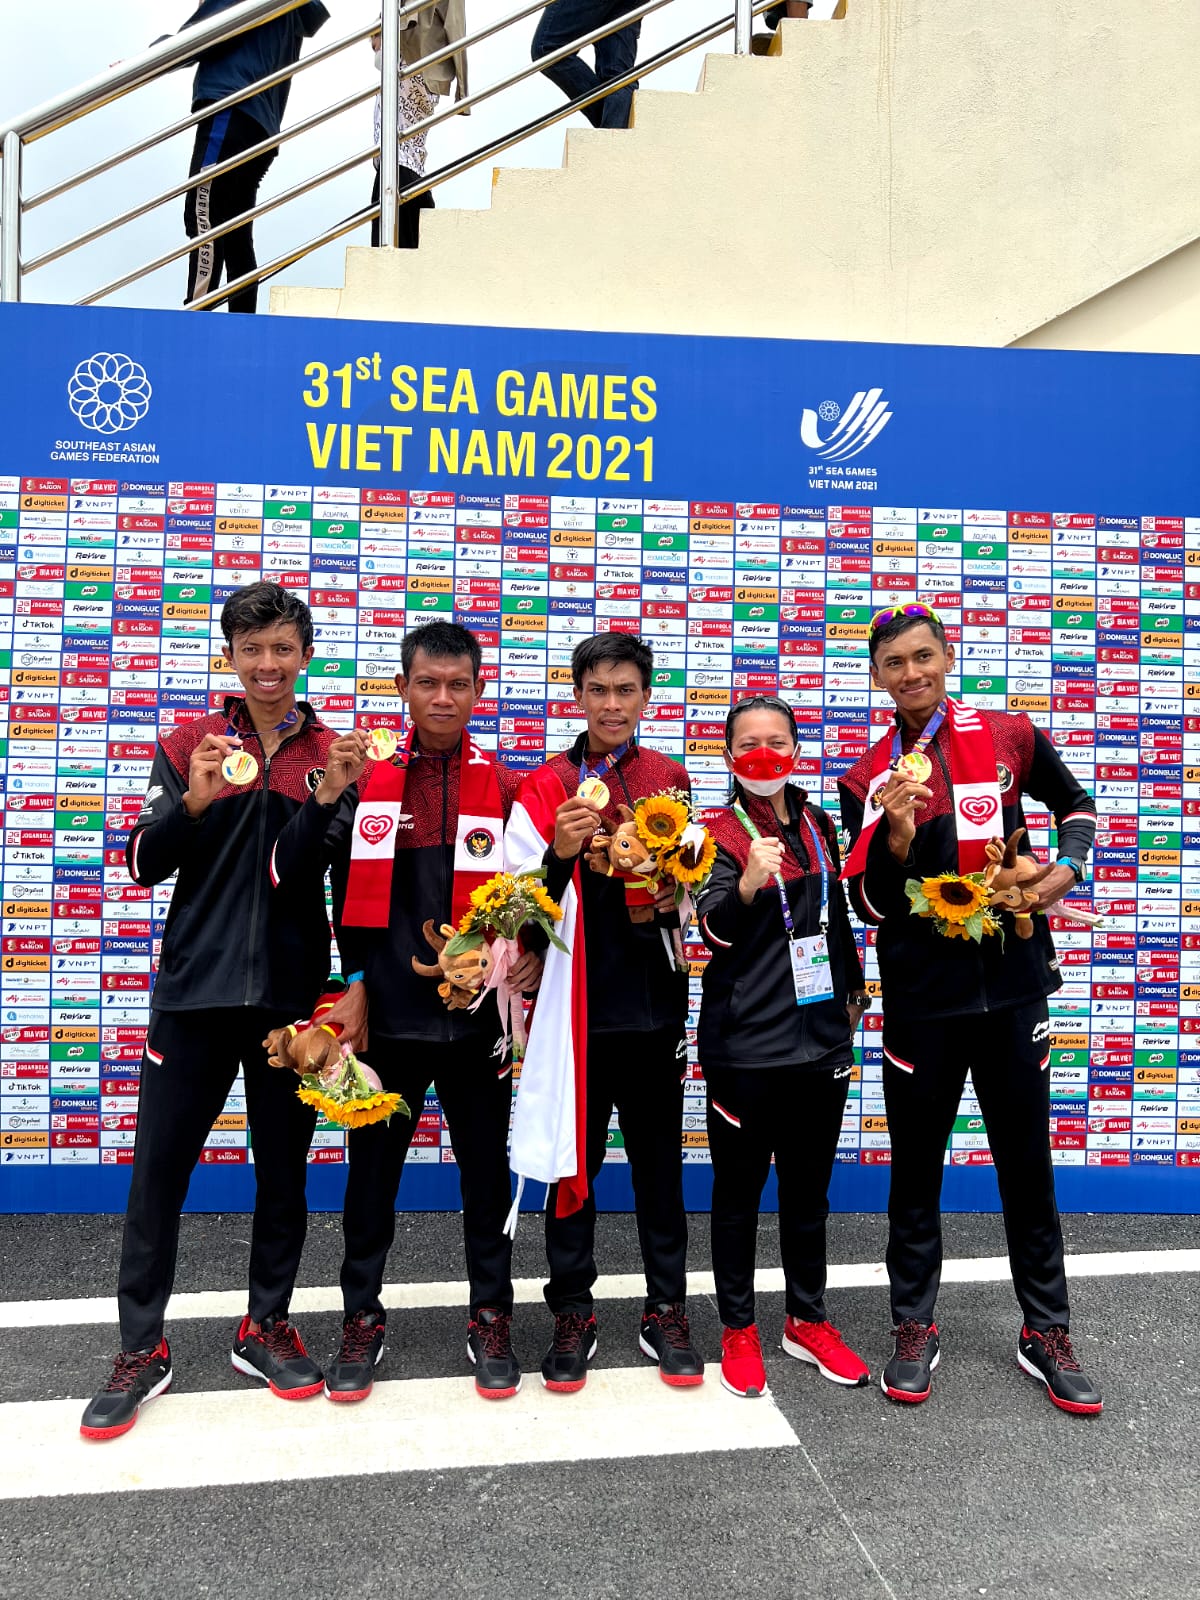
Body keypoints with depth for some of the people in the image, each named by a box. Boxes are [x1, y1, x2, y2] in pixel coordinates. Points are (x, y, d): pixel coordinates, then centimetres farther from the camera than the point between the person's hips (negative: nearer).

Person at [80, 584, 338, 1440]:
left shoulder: (333, 754, 3)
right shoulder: (190, 743, 2)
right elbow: (142, 865, 0)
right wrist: (192, 802, -18)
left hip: (293, 995, 1)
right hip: (196, 989, 0)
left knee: (285, 1170, 11)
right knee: (158, 1167, 6)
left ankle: (268, 1327, 30)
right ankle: (142, 1348, 23)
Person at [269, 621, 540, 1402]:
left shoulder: (505, 785, 0)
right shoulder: (368, 776, 1)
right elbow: (294, 875, -3)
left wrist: (531, 954, -13)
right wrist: (330, 798, -17)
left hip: (476, 1012, 0)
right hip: (386, 1011, 1)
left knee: (487, 1168, 12)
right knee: (372, 1168, 12)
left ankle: (492, 1318, 30)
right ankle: (363, 1318, 30)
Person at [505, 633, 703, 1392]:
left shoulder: (673, 781, 4)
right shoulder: (544, 789, 1)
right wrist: (558, 856, -20)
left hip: (653, 1007, 1)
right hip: (574, 1010, -1)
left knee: (661, 1165, 11)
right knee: (572, 1165, 9)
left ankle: (667, 1311, 26)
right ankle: (573, 1315, 24)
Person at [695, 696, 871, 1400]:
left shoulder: (818, 825, 9)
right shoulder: (716, 831, -7)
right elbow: (713, 926, -24)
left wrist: (853, 990, 22)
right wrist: (748, 883, -42)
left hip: (821, 1034, 5)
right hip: (746, 1043, -5)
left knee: (810, 1188, 16)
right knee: (740, 1189, 7)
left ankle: (808, 1321, 31)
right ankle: (739, 1329, 23)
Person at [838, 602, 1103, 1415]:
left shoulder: (1010, 737, 0)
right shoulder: (870, 778, -1)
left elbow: (1077, 807, 17)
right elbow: (870, 904, -4)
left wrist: (1066, 872, -1)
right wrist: (897, 834, -21)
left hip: (1013, 982, 1)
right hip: (921, 996, 0)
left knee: (1028, 1162, 11)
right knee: (916, 1167, 11)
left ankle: (1047, 1332, 29)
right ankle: (915, 1327, 28)